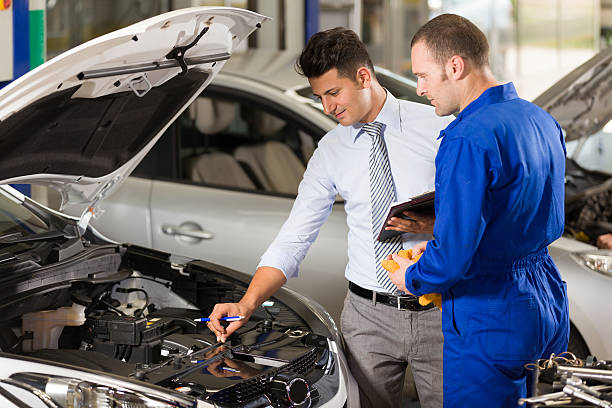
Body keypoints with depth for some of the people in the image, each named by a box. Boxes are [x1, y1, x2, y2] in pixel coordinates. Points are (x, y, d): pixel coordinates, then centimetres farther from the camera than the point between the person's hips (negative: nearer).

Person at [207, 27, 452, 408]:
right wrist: (247, 304, -11)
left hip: (437, 310, -2)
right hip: (369, 317, 2)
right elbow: (293, 240, 2)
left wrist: (431, 223, -20)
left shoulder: (436, 126, -4)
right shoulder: (331, 151, 4)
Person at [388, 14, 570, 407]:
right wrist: (437, 245, 14)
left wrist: (411, 278, -3)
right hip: (548, 304, 9)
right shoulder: (543, 121, 7)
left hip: (489, 323, -9)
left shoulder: (468, 140, -22)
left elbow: (453, 258, -26)